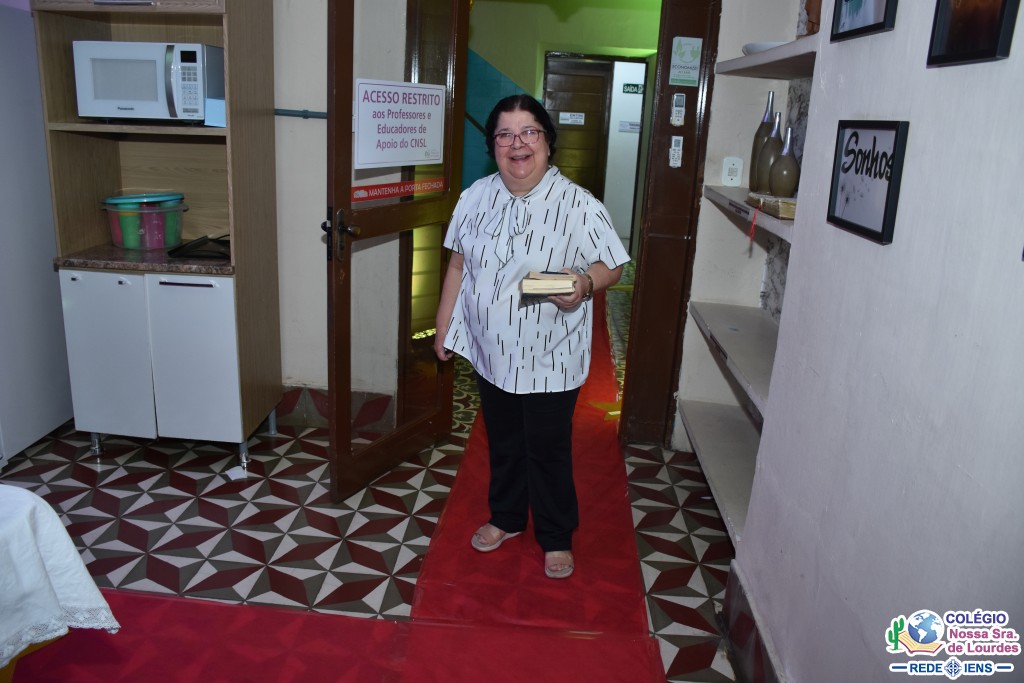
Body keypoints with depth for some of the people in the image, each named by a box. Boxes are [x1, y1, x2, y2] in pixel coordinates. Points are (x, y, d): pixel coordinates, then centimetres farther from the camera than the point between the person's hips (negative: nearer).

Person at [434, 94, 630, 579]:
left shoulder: (580, 206, -13)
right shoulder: (475, 198, 0)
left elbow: (613, 266, -6)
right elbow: (458, 266, 8)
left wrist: (585, 283, -28)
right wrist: (443, 327, 10)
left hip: (549, 361, -4)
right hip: (491, 354, 4)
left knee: (548, 452, 10)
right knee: (503, 444, 21)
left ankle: (556, 538, 33)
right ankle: (506, 518, 45)